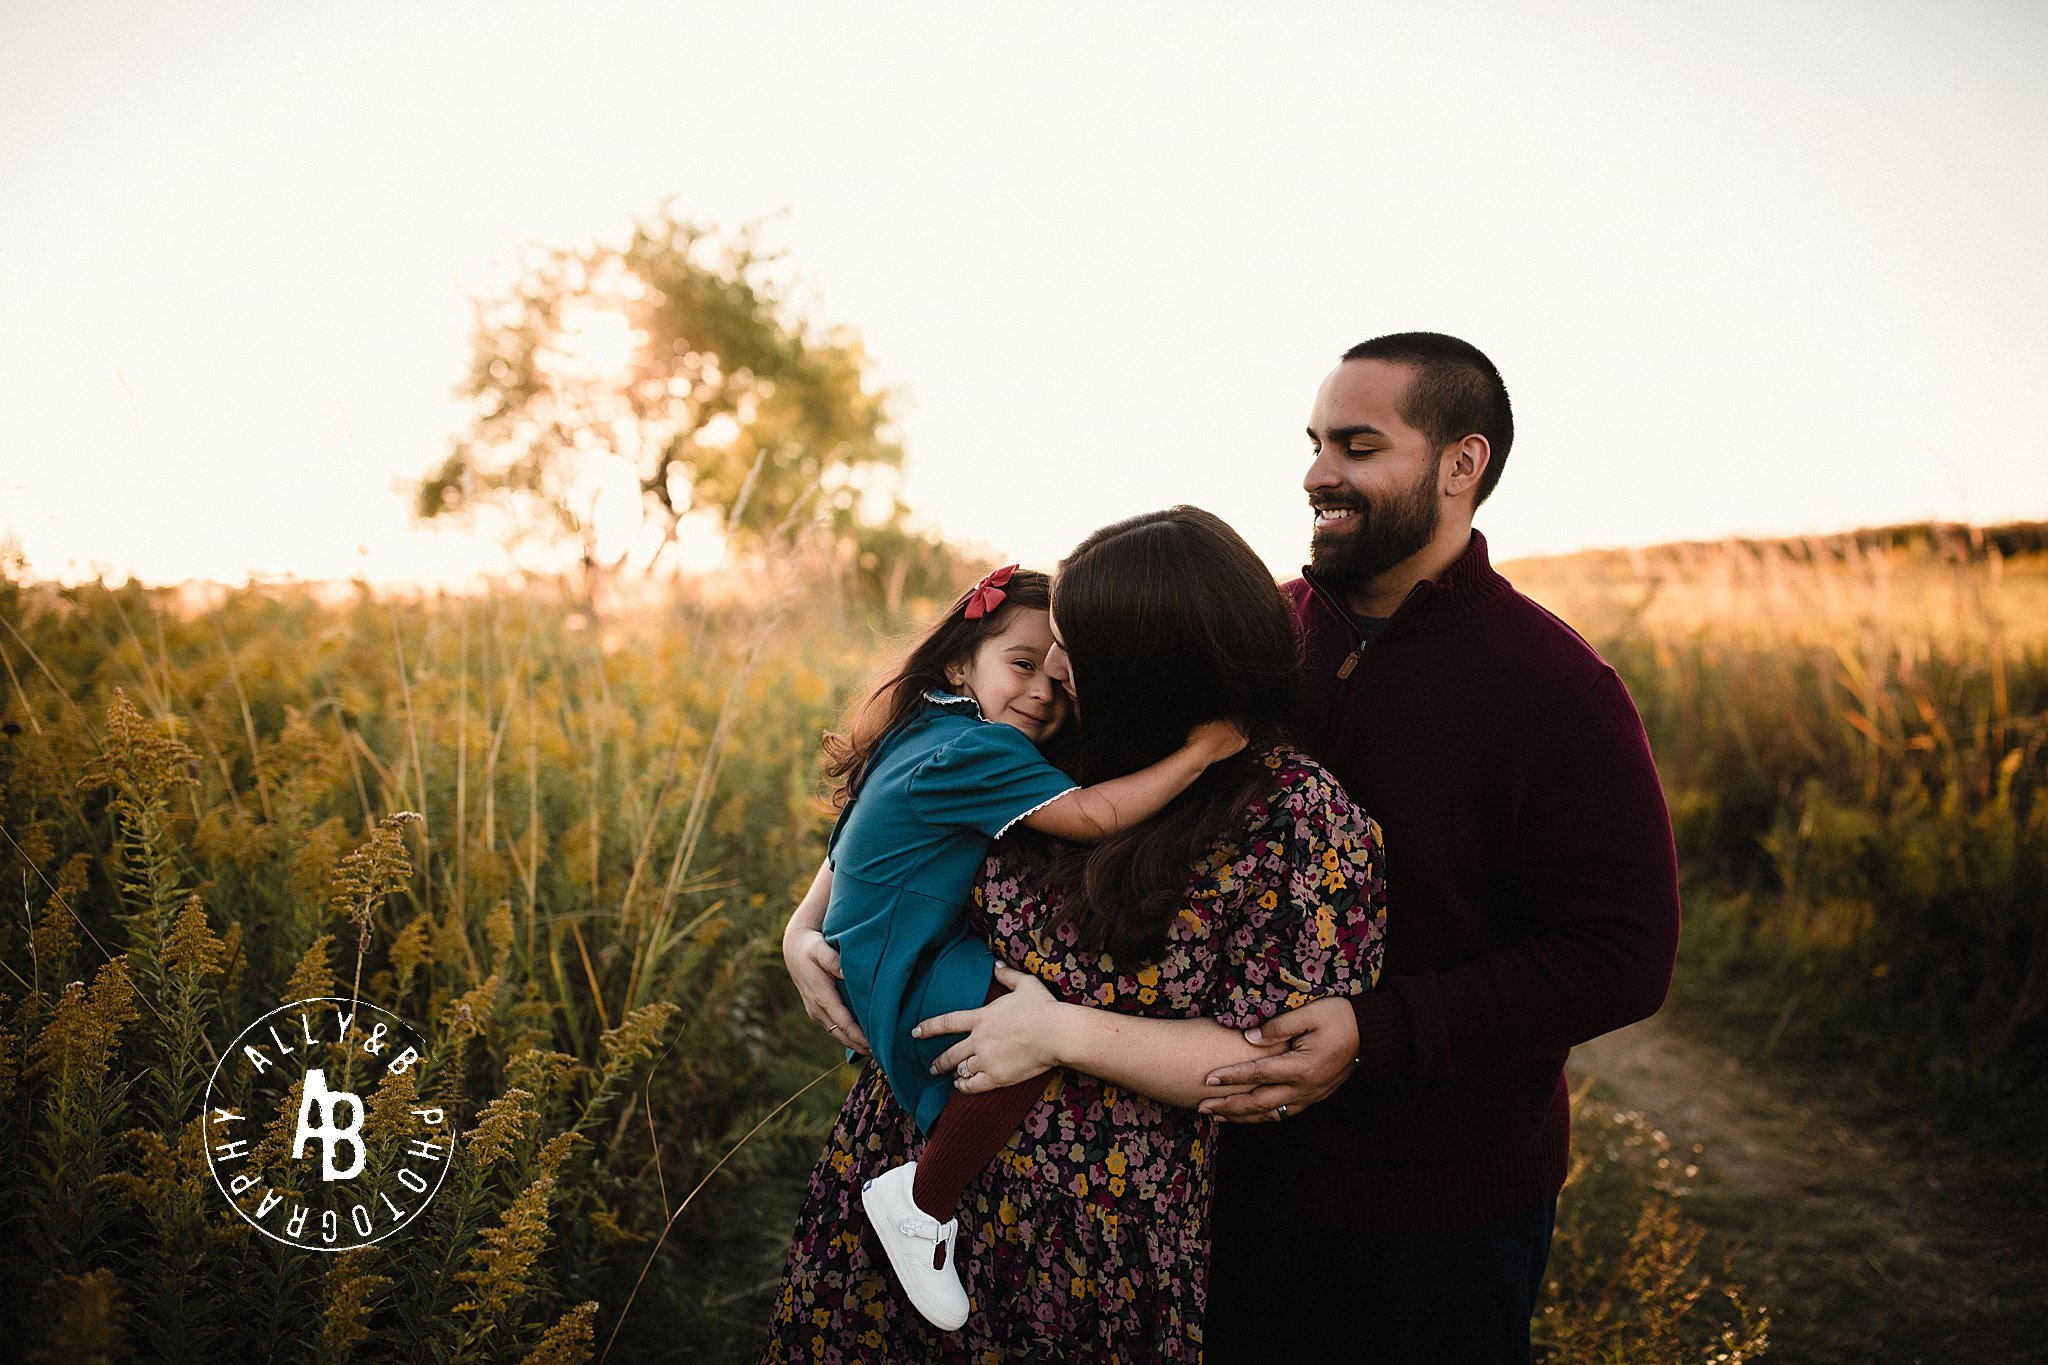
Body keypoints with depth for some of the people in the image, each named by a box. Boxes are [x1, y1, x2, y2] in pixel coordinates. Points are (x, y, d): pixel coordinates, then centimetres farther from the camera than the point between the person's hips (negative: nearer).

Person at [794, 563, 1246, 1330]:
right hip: (895, 979, -12)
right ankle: (921, 1205, -15)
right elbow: (1092, 816, -26)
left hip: (876, 958, 12)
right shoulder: (977, 750, -20)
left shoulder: (933, 734, 12)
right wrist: (1198, 750, -20)